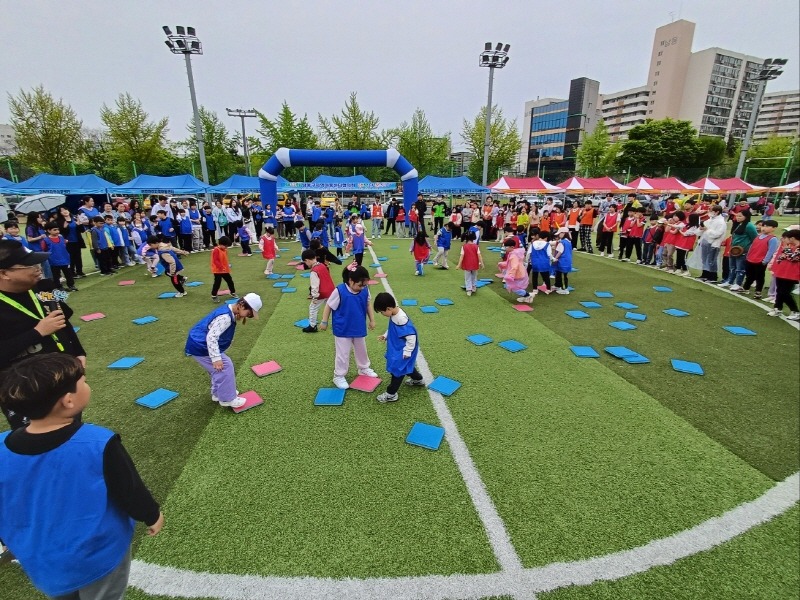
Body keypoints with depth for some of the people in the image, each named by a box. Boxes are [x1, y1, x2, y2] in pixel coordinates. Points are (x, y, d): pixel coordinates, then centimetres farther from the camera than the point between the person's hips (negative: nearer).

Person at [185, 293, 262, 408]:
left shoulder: (229, 311, 3)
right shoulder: (225, 317, -29)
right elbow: (211, 337, -33)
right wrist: (216, 358, -32)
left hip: (200, 344, 10)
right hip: (200, 347, -10)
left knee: (219, 368, 20)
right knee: (225, 367, -7)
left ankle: (218, 393, 35)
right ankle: (227, 398, 5)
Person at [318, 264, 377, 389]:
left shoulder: (365, 290, -10)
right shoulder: (339, 291, -24)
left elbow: (368, 304, 6)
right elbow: (329, 306, -13)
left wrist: (372, 320, 10)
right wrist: (324, 322, -6)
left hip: (359, 328, 5)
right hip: (343, 330, -5)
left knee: (361, 350, 24)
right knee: (343, 354, 6)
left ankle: (364, 368, 47)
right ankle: (338, 376, 25)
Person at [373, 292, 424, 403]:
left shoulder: (401, 319, -33)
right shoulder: (394, 315, -4)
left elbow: (411, 336, -30)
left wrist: (407, 352, -23)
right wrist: (385, 335, 7)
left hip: (403, 350, -10)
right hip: (397, 347, 10)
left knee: (397, 368, 0)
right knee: (405, 365, 27)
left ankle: (391, 394, 13)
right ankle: (418, 379, 50)